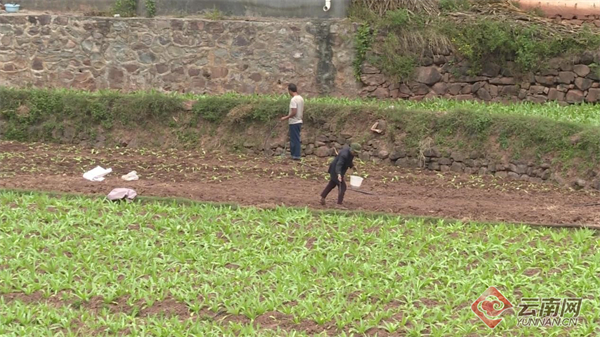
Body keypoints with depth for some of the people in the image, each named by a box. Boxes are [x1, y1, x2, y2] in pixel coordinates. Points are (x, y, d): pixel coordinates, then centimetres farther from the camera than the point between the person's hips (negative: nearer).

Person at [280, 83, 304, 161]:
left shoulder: (293, 100, -19)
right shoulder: (301, 98, 8)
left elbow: (293, 112, -24)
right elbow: (302, 111, 14)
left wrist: (285, 118, -14)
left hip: (294, 123, -9)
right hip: (299, 121, 9)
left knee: (295, 139, -3)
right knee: (295, 139, 15)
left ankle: (296, 155, 1)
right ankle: (294, 154, 19)